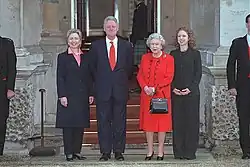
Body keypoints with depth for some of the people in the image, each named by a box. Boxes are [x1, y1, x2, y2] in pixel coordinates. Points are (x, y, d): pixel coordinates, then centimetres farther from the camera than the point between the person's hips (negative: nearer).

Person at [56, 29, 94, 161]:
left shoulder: (85, 57, 13)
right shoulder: (62, 57, 2)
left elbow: (89, 77, 13)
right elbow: (59, 78, -3)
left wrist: (91, 94, 6)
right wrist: (62, 96, -12)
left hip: (82, 96, 4)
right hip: (68, 96, -4)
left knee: (80, 125, 6)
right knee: (68, 125, -2)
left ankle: (77, 151, 15)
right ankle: (69, 153, 4)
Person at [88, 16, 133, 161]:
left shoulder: (126, 46, 7)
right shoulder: (96, 46, 5)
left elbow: (130, 68, 12)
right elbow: (92, 67, 9)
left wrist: (122, 80, 8)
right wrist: (99, 81, 6)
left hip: (120, 89, 1)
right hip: (103, 89, 0)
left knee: (120, 122, 4)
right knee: (103, 121, 2)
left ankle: (119, 151, 12)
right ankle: (105, 152, 8)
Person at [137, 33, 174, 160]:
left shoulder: (168, 59, -2)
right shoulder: (145, 58, 10)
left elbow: (169, 78, -7)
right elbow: (140, 75, 8)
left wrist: (155, 88, -15)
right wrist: (145, 87, -10)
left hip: (162, 95, -3)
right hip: (146, 95, 3)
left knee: (162, 121, 1)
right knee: (148, 121, 5)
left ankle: (160, 151, 10)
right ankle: (150, 150, 14)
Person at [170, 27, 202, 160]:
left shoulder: (195, 54, 3)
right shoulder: (173, 54, 11)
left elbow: (198, 73, -1)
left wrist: (190, 88, -11)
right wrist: (173, 88, -5)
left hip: (191, 92, -2)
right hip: (176, 93, 2)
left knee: (191, 121, -1)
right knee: (177, 121, 2)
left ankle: (190, 151, 6)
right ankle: (178, 151, 8)